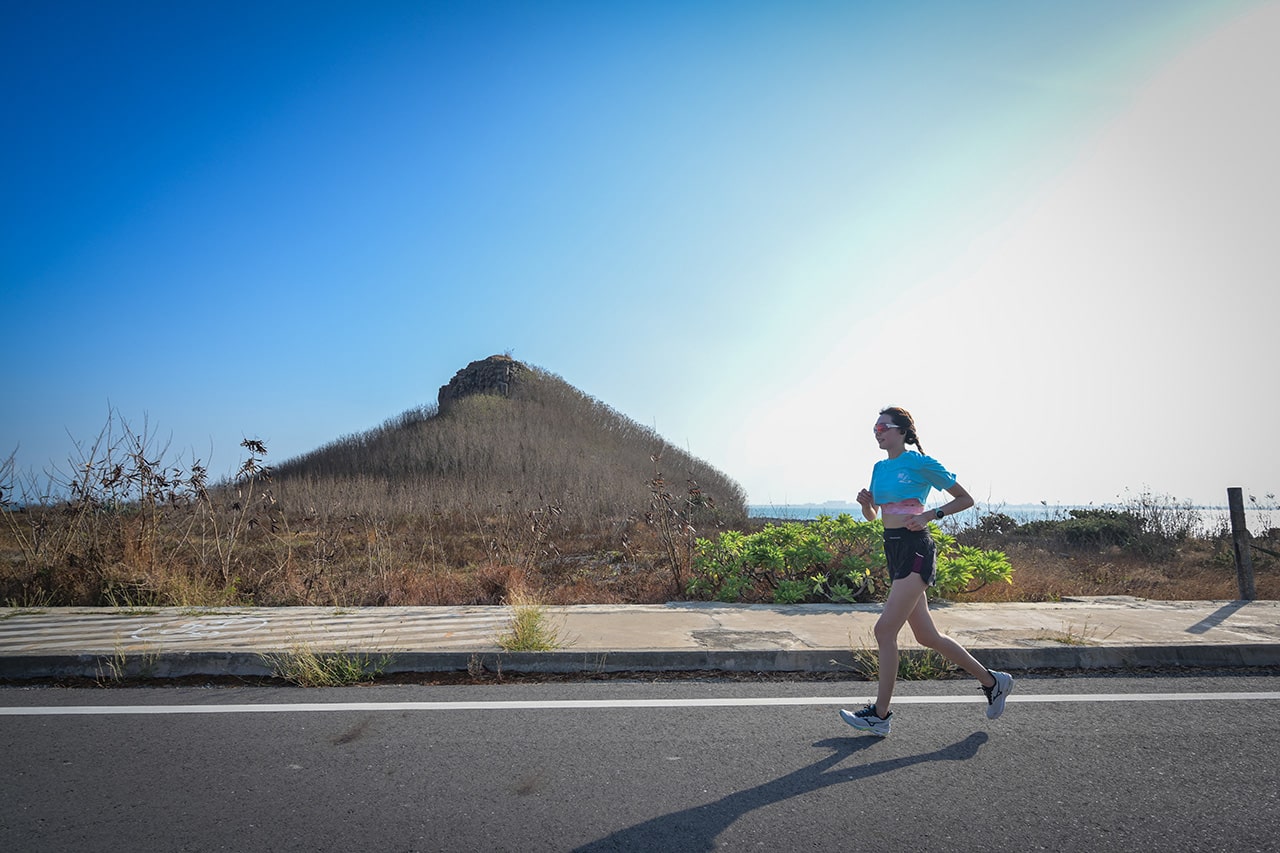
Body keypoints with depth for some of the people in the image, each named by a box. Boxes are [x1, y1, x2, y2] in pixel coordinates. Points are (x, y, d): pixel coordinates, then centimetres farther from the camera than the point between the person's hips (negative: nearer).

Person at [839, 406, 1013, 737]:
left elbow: (965, 499, -1)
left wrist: (930, 514, -14)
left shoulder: (921, 463, -7)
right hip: (894, 551, 8)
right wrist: (865, 502, 0)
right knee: (926, 636, 13)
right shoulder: (880, 468, 15)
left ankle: (880, 715, 0)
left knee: (885, 629, -11)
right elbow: (872, 516, 21)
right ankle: (992, 681, 32)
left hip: (915, 550, -8)